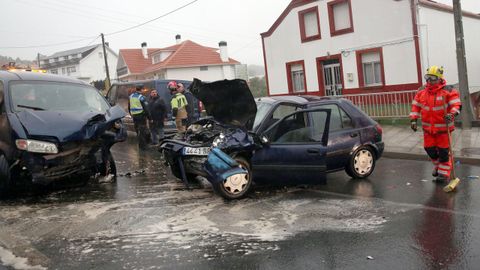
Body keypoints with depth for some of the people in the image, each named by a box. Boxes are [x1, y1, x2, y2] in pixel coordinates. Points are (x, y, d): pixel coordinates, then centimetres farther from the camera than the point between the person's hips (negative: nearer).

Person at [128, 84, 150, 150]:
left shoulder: (130, 97, 7)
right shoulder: (141, 97, -14)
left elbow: (129, 107, 16)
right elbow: (146, 108, -14)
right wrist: (149, 117, -8)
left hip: (134, 115, 6)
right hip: (141, 115, -6)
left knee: (137, 130, 16)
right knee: (142, 130, 1)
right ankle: (142, 145, 4)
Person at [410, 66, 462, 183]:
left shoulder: (448, 91, -11)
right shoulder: (422, 91, 3)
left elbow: (456, 105, -16)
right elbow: (416, 106, 9)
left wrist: (451, 114, -34)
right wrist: (413, 119, 1)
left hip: (443, 127, -4)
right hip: (428, 127, 5)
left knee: (443, 151, 0)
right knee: (429, 149, 10)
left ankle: (444, 173, 12)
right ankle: (437, 165, 38)